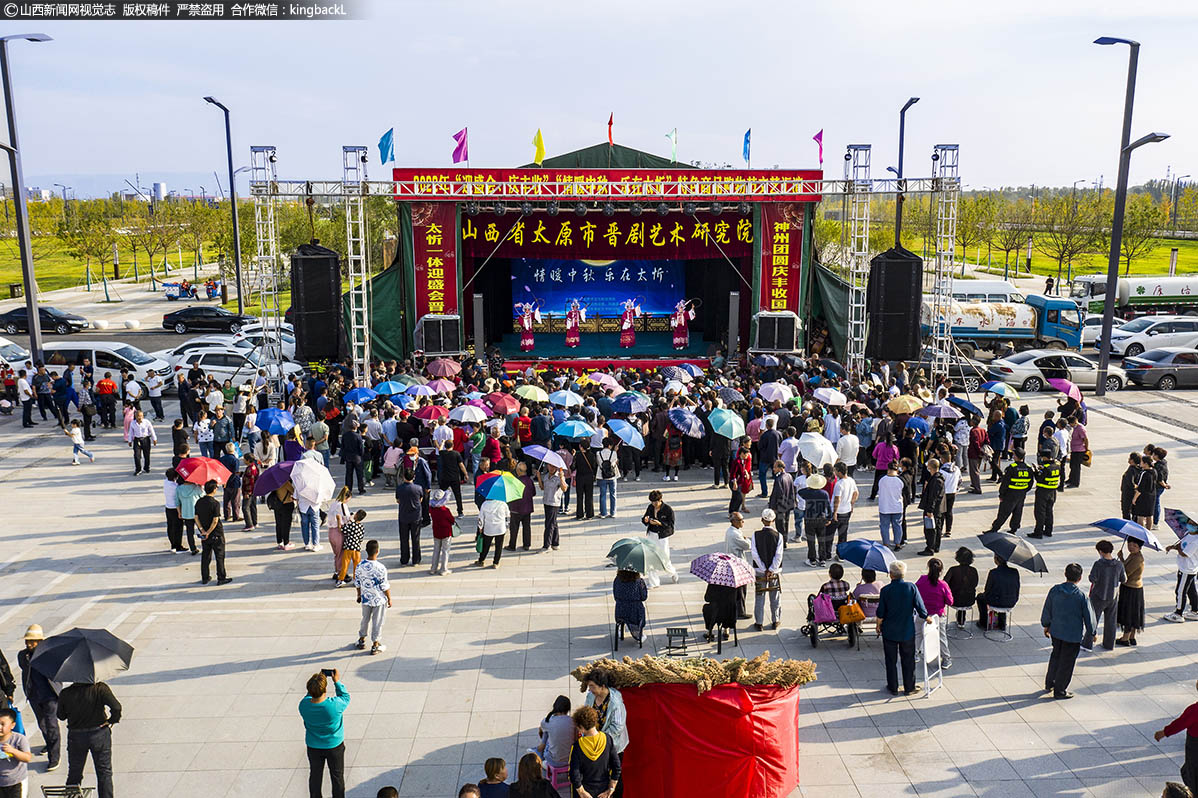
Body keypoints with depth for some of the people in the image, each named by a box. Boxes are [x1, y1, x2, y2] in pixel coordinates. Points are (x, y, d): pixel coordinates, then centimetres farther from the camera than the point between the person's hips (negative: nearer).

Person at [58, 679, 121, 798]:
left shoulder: (65, 693, -12)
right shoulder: (100, 688, -20)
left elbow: (61, 716, 2)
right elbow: (116, 707, -28)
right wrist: (112, 720, -10)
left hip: (75, 736, 2)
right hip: (99, 734, -2)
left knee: (74, 774, 19)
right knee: (104, 773, 11)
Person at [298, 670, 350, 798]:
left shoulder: (303, 705, -26)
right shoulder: (334, 705, -34)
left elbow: (310, 696, -1)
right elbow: (345, 697, -11)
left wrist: (316, 682, -4)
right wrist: (337, 681, -6)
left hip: (313, 747, 3)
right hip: (334, 746, -2)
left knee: (315, 776, 24)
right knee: (337, 777, 19)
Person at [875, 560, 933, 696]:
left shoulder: (885, 590, -13)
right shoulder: (911, 587, -11)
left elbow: (880, 613, -9)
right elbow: (920, 607, -6)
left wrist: (878, 626, 8)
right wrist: (927, 618, 12)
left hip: (890, 631, -1)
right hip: (907, 631, 1)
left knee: (891, 660, 12)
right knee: (908, 660, 14)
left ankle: (893, 688, 20)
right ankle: (909, 688, 23)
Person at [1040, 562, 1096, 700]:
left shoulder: (1054, 590, -7)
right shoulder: (1081, 596, -19)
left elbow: (1047, 610, 4)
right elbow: (1088, 616, -9)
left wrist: (1046, 625, 20)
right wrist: (1092, 633, 8)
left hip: (1055, 631, 4)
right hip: (1073, 635, -4)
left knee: (1055, 656, 24)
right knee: (1066, 662, 9)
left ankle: (1049, 683, 36)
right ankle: (1059, 691, 20)